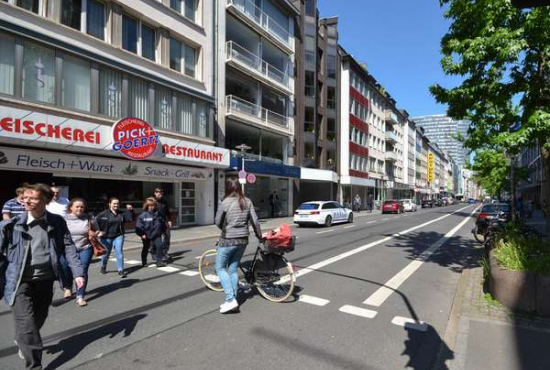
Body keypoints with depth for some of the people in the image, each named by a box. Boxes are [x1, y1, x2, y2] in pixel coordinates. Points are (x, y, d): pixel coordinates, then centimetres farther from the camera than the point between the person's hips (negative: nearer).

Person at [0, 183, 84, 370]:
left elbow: (68, 247, -2)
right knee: (27, 324, -6)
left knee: (39, 319, 21)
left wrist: (78, 272, -10)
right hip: (21, 282, -3)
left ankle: (23, 342, 52)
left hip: (45, 280, 3)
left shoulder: (57, 222, -3)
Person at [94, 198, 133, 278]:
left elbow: (130, 219, -2)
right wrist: (98, 231, -19)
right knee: (106, 253, 15)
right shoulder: (104, 214, -7)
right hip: (106, 237, -1)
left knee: (119, 252, -9)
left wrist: (130, 211, -15)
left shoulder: (121, 214, 3)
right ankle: (103, 267, 42)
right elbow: (95, 222, -10)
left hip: (118, 236, 1)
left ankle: (120, 270, -5)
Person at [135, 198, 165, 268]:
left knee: (159, 246, -10)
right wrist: (142, 234, -17)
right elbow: (139, 226, -13)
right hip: (146, 236, -2)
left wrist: (162, 231, 12)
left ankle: (159, 262, -1)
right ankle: (144, 263, 32)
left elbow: (162, 223, 11)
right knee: (146, 248, 15)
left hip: (156, 234, 2)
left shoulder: (157, 214, 0)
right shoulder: (143, 215, -12)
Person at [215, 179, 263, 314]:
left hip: (228, 240, -5)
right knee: (233, 269, 15)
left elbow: (218, 222, -4)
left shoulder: (225, 202, -12)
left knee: (220, 268, 9)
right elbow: (255, 221, 3)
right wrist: (260, 237, 15)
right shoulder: (247, 202, 2)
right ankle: (232, 300, 18)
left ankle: (230, 299, 0)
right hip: (242, 240, 5)